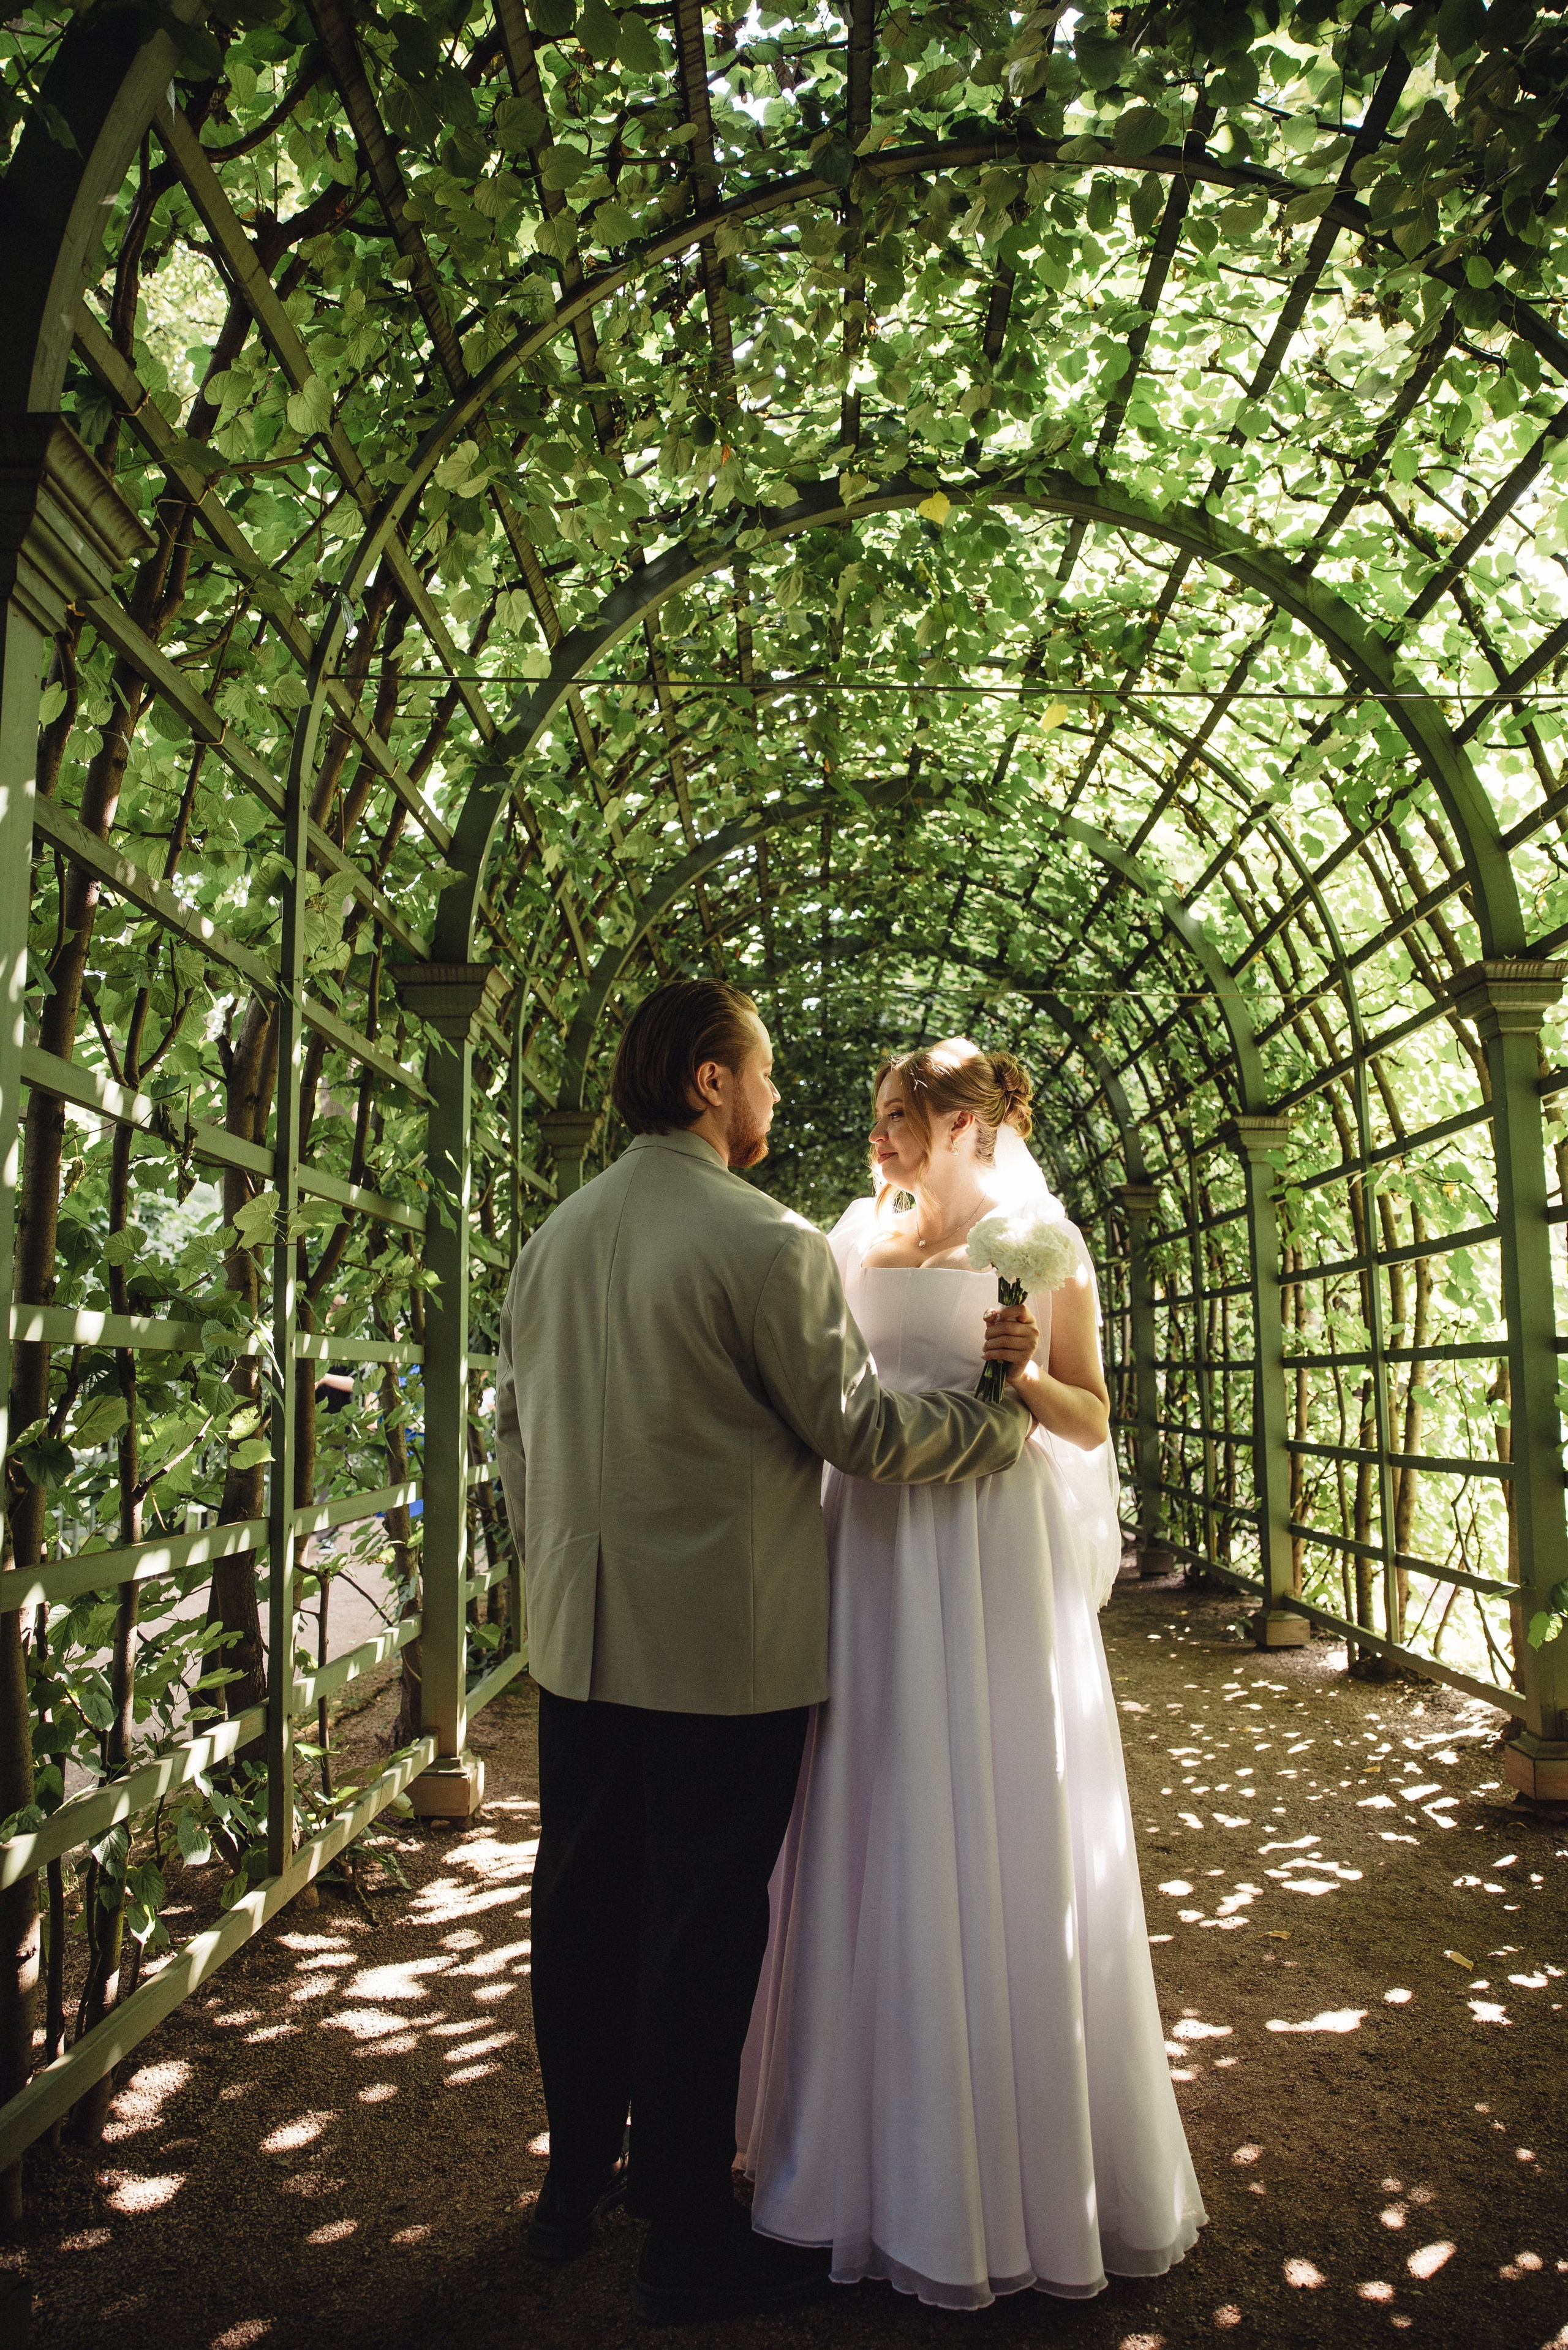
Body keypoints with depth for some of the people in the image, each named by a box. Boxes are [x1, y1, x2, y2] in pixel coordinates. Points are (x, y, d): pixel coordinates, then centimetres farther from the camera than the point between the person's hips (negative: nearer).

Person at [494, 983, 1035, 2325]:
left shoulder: (555, 1239, 7)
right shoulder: (765, 1242, -16)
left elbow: (516, 1433, 12)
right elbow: (859, 1431, -14)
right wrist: (1005, 1410, 0)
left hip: (581, 1644, 7)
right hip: (724, 1651, -7)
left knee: (584, 1912, 18)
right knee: (701, 1933, 6)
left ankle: (577, 2182, 36)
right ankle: (690, 2240, 22)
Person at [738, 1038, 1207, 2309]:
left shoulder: (1040, 1245, -2)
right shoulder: (861, 1240, 10)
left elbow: (1092, 1424, -3)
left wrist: (1024, 1378, -21)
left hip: (993, 1565, -4)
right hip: (873, 1560, 4)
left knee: (1002, 1855, 4)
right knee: (880, 1852, 11)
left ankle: (1027, 2163, 24)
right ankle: (889, 2146, 30)